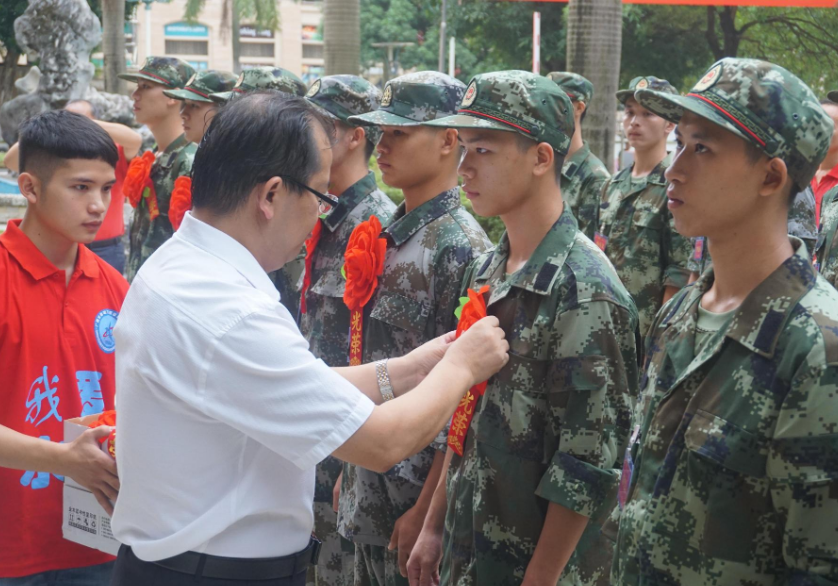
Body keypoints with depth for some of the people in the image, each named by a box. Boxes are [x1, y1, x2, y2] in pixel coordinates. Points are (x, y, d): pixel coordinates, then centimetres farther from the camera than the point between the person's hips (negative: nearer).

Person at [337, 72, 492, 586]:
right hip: (369, 494, 8)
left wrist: (426, 510, -20)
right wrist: (350, 473, 15)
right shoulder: (391, 237, 8)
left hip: (417, 494, -8)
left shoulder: (460, 248, -17)